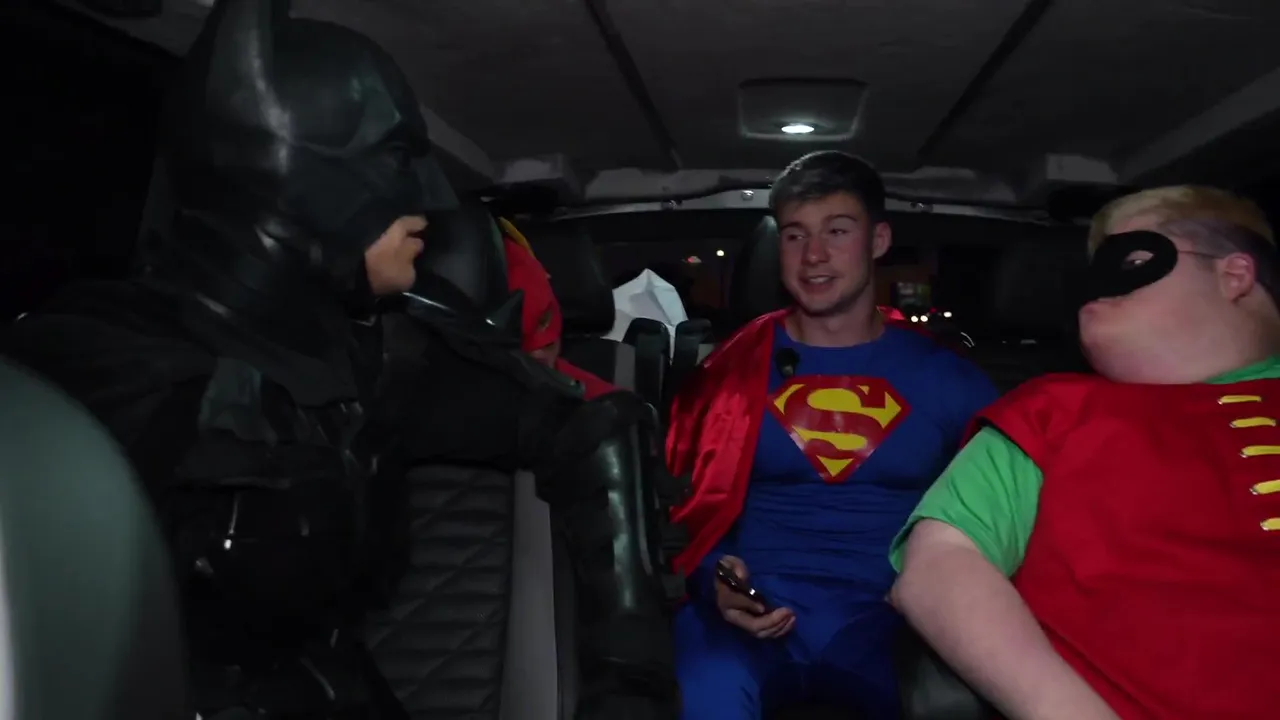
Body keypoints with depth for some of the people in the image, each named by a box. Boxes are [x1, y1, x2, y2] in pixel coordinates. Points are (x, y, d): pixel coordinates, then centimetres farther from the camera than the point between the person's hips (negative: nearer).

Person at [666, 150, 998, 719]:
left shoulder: (947, 380, 9)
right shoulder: (735, 367, 9)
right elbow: (686, 506, 13)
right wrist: (715, 582, -7)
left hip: (888, 620, 1)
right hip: (755, 612, 0)